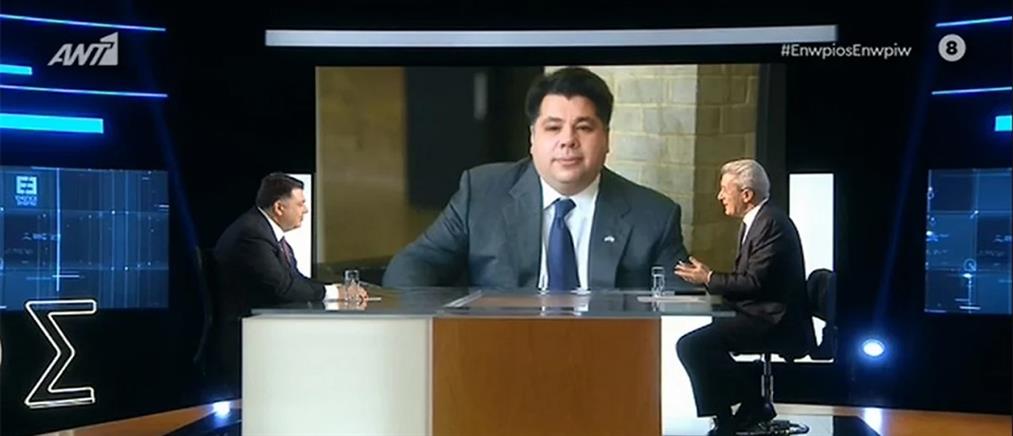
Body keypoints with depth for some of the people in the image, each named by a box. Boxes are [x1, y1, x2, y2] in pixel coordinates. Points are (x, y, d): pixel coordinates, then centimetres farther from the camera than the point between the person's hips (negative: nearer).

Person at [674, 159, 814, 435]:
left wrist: (709, 279, -11)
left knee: (691, 345, -20)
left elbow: (755, 282, -22)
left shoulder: (771, 223, -15)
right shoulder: (753, 222, 16)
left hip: (773, 321, -11)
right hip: (761, 316, 11)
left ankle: (752, 405, -9)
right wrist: (707, 277, 3)